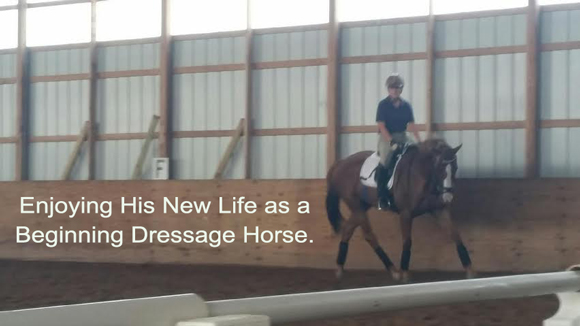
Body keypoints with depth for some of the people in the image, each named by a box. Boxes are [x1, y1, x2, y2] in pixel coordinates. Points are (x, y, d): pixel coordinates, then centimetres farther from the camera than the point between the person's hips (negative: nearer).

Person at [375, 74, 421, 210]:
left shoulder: (406, 105, 8)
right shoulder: (383, 104, -4)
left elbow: (411, 125, 4)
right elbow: (381, 125, -11)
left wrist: (419, 140, -10)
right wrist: (391, 141, -22)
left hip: (402, 137, 4)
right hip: (387, 137, -4)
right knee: (385, 162, -25)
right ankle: (382, 199, -17)